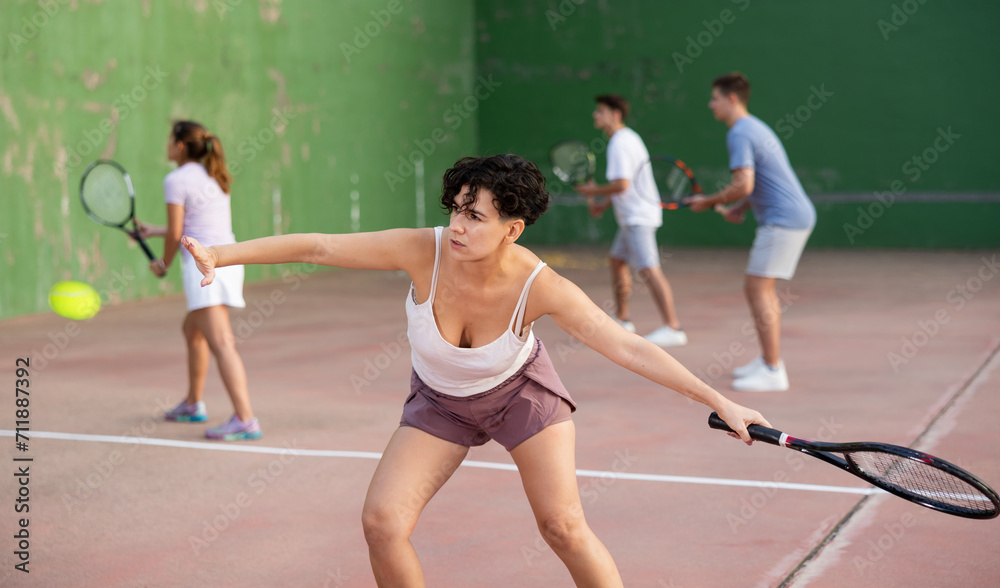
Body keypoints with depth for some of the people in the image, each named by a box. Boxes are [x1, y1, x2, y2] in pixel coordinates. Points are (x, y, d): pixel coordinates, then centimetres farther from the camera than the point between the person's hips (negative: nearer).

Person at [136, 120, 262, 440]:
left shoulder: (177, 180, -6)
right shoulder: (213, 178, 19)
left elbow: (175, 234, -7)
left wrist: (163, 264, 10)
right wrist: (153, 231, 33)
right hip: (229, 258, 10)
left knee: (221, 344, -16)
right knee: (193, 331, 26)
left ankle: (245, 419, -25)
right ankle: (193, 405, 38)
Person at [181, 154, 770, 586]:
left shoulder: (539, 286, -33)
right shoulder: (424, 250, -31)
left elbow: (629, 348, -29)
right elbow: (318, 247, -25)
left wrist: (721, 401, -31)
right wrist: (222, 253, -31)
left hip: (522, 391, -2)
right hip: (440, 402, 2)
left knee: (563, 525, -13)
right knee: (383, 521, -11)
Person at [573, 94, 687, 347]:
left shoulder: (620, 144, -17)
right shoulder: (627, 138, 16)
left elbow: (621, 184, -25)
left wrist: (595, 191, -9)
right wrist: (603, 204, 18)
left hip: (639, 217, -11)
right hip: (631, 216, 11)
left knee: (648, 269, -15)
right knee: (617, 261, 19)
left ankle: (672, 328, -19)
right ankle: (622, 319, 29)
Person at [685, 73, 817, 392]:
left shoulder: (739, 133, -13)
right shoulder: (756, 127, 19)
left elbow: (743, 185, -23)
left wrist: (708, 202, -9)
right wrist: (740, 208, 16)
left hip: (783, 220, -10)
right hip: (796, 215, 10)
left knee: (757, 290, -10)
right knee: (763, 289, 17)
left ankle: (772, 372, -10)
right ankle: (768, 360, 23)